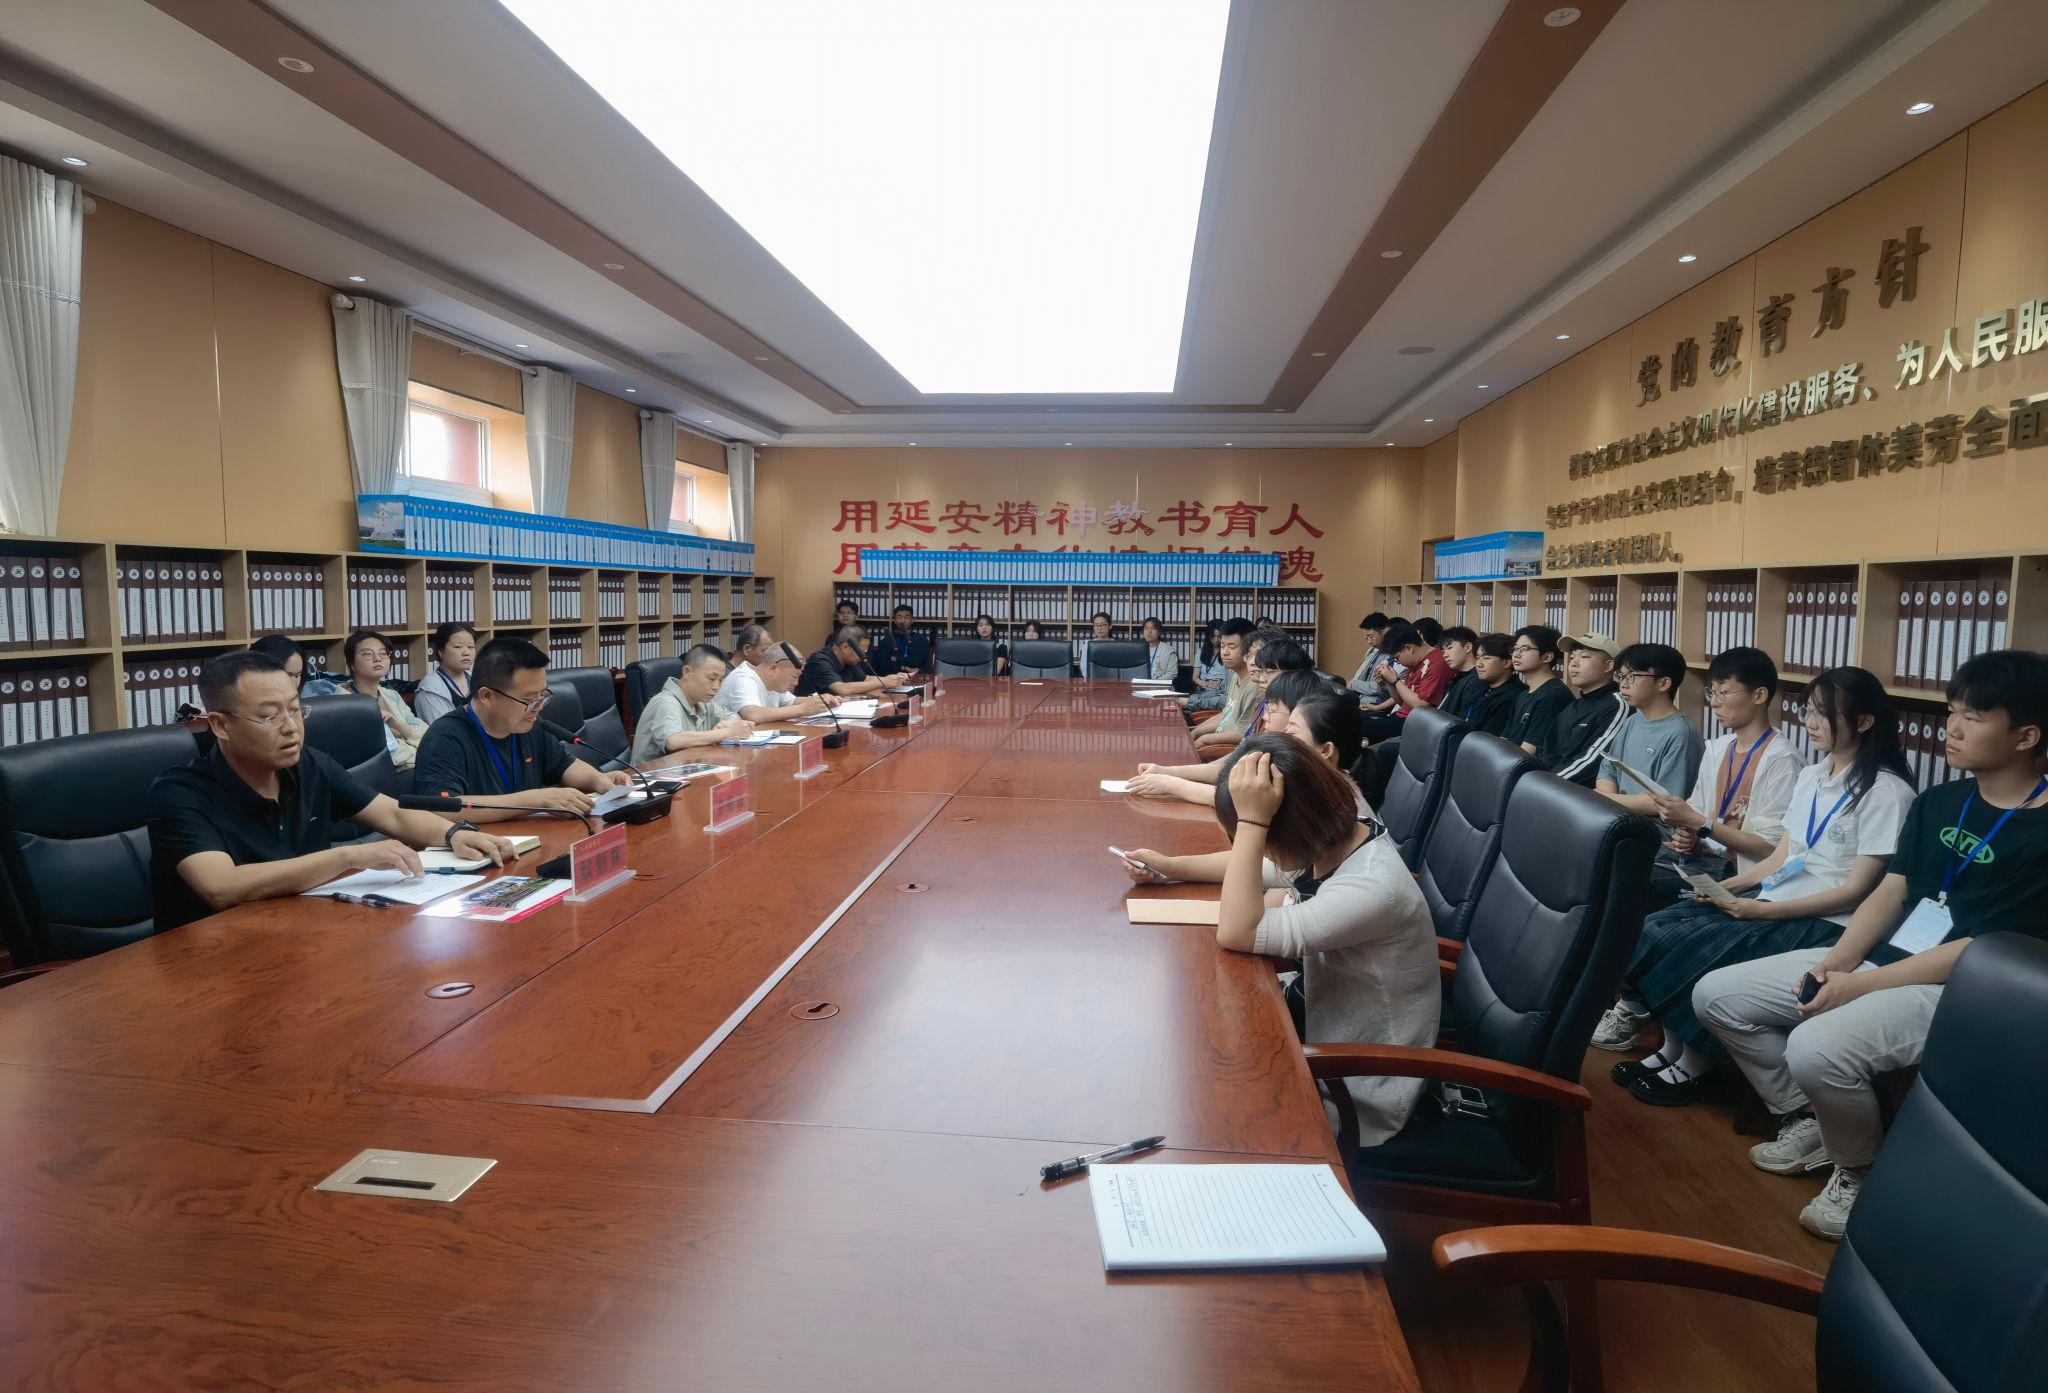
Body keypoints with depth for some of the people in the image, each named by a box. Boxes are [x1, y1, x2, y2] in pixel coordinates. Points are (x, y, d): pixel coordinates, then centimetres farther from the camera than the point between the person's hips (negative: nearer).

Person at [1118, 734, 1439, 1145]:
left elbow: (1235, 932, -32)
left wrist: (1251, 822, -35)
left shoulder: (1372, 889, -33)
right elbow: (1260, 866, 10)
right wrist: (1172, 866, 3)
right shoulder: (1338, 838, -9)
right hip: (1328, 1024, 7)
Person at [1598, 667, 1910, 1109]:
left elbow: (1855, 891, -15)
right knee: (1655, 930, -13)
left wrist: (1764, 910, -21)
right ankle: (1673, 1049, -3)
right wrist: (1725, 885, -3)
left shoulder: (1886, 790, -11)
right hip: (1773, 899, 8)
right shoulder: (1809, 776, 13)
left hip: (1825, 922, -8)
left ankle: (1694, 1063, -4)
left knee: (1693, 948, -25)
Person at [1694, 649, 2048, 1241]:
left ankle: (1862, 1170, -2)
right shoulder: (1938, 801, 10)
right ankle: (1812, 1122, 15)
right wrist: (1833, 963, -9)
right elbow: (1890, 892, 8)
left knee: (1816, 1048, -34)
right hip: (1876, 959, 8)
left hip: (1957, 990, -8)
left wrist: (1858, 986, -19)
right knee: (1716, 995, -2)